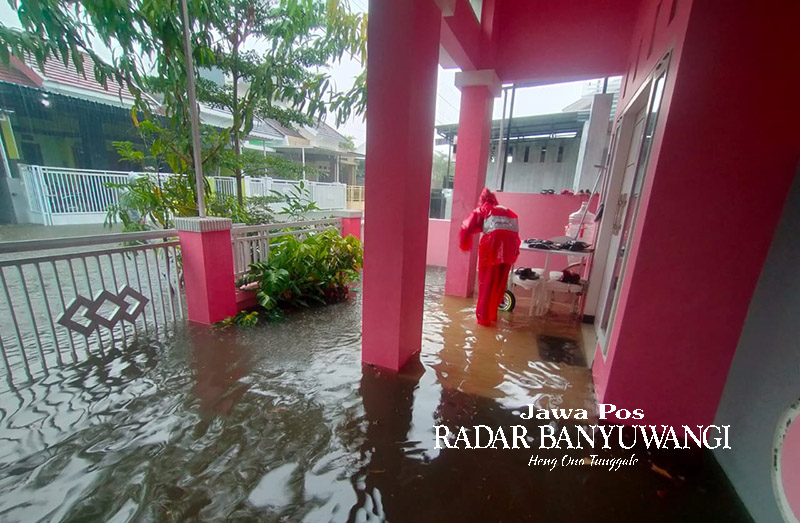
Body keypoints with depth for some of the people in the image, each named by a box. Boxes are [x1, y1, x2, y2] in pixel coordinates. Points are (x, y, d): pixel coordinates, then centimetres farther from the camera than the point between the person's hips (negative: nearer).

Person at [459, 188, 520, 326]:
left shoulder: (481, 210, 19)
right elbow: (515, 233, 23)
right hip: (510, 245, 4)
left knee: (486, 282, 8)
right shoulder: (509, 211, 32)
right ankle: (492, 314, 29)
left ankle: (484, 317, 15)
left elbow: (467, 228, 9)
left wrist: (464, 245, 23)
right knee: (499, 283, 17)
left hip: (492, 242, -4)